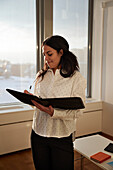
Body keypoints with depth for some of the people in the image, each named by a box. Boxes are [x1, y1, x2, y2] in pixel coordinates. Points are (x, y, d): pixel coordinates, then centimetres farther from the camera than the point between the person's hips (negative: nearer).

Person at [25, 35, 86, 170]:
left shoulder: (77, 78, -8)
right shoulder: (41, 76, 7)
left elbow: (77, 111, -13)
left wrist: (53, 112, -28)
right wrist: (30, 99, -10)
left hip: (62, 137, -3)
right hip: (38, 133, 4)